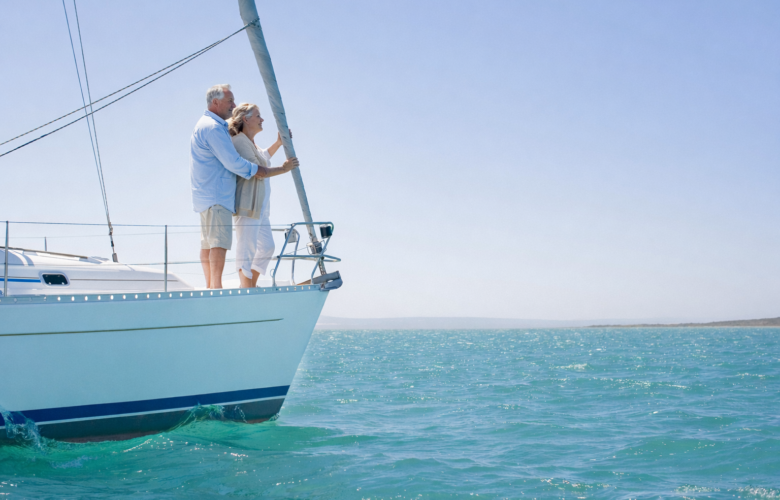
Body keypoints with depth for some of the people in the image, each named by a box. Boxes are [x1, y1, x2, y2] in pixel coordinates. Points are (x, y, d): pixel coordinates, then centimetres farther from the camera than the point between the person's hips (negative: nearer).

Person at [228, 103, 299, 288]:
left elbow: (263, 157, 39)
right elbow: (258, 171, -21)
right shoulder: (239, 142, -15)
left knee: (267, 246, 15)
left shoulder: (250, 142, 18)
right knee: (247, 248, -7)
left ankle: (251, 285, 23)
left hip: (259, 206, 11)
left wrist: (279, 142, 28)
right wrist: (283, 168, -11)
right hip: (247, 205, -11)